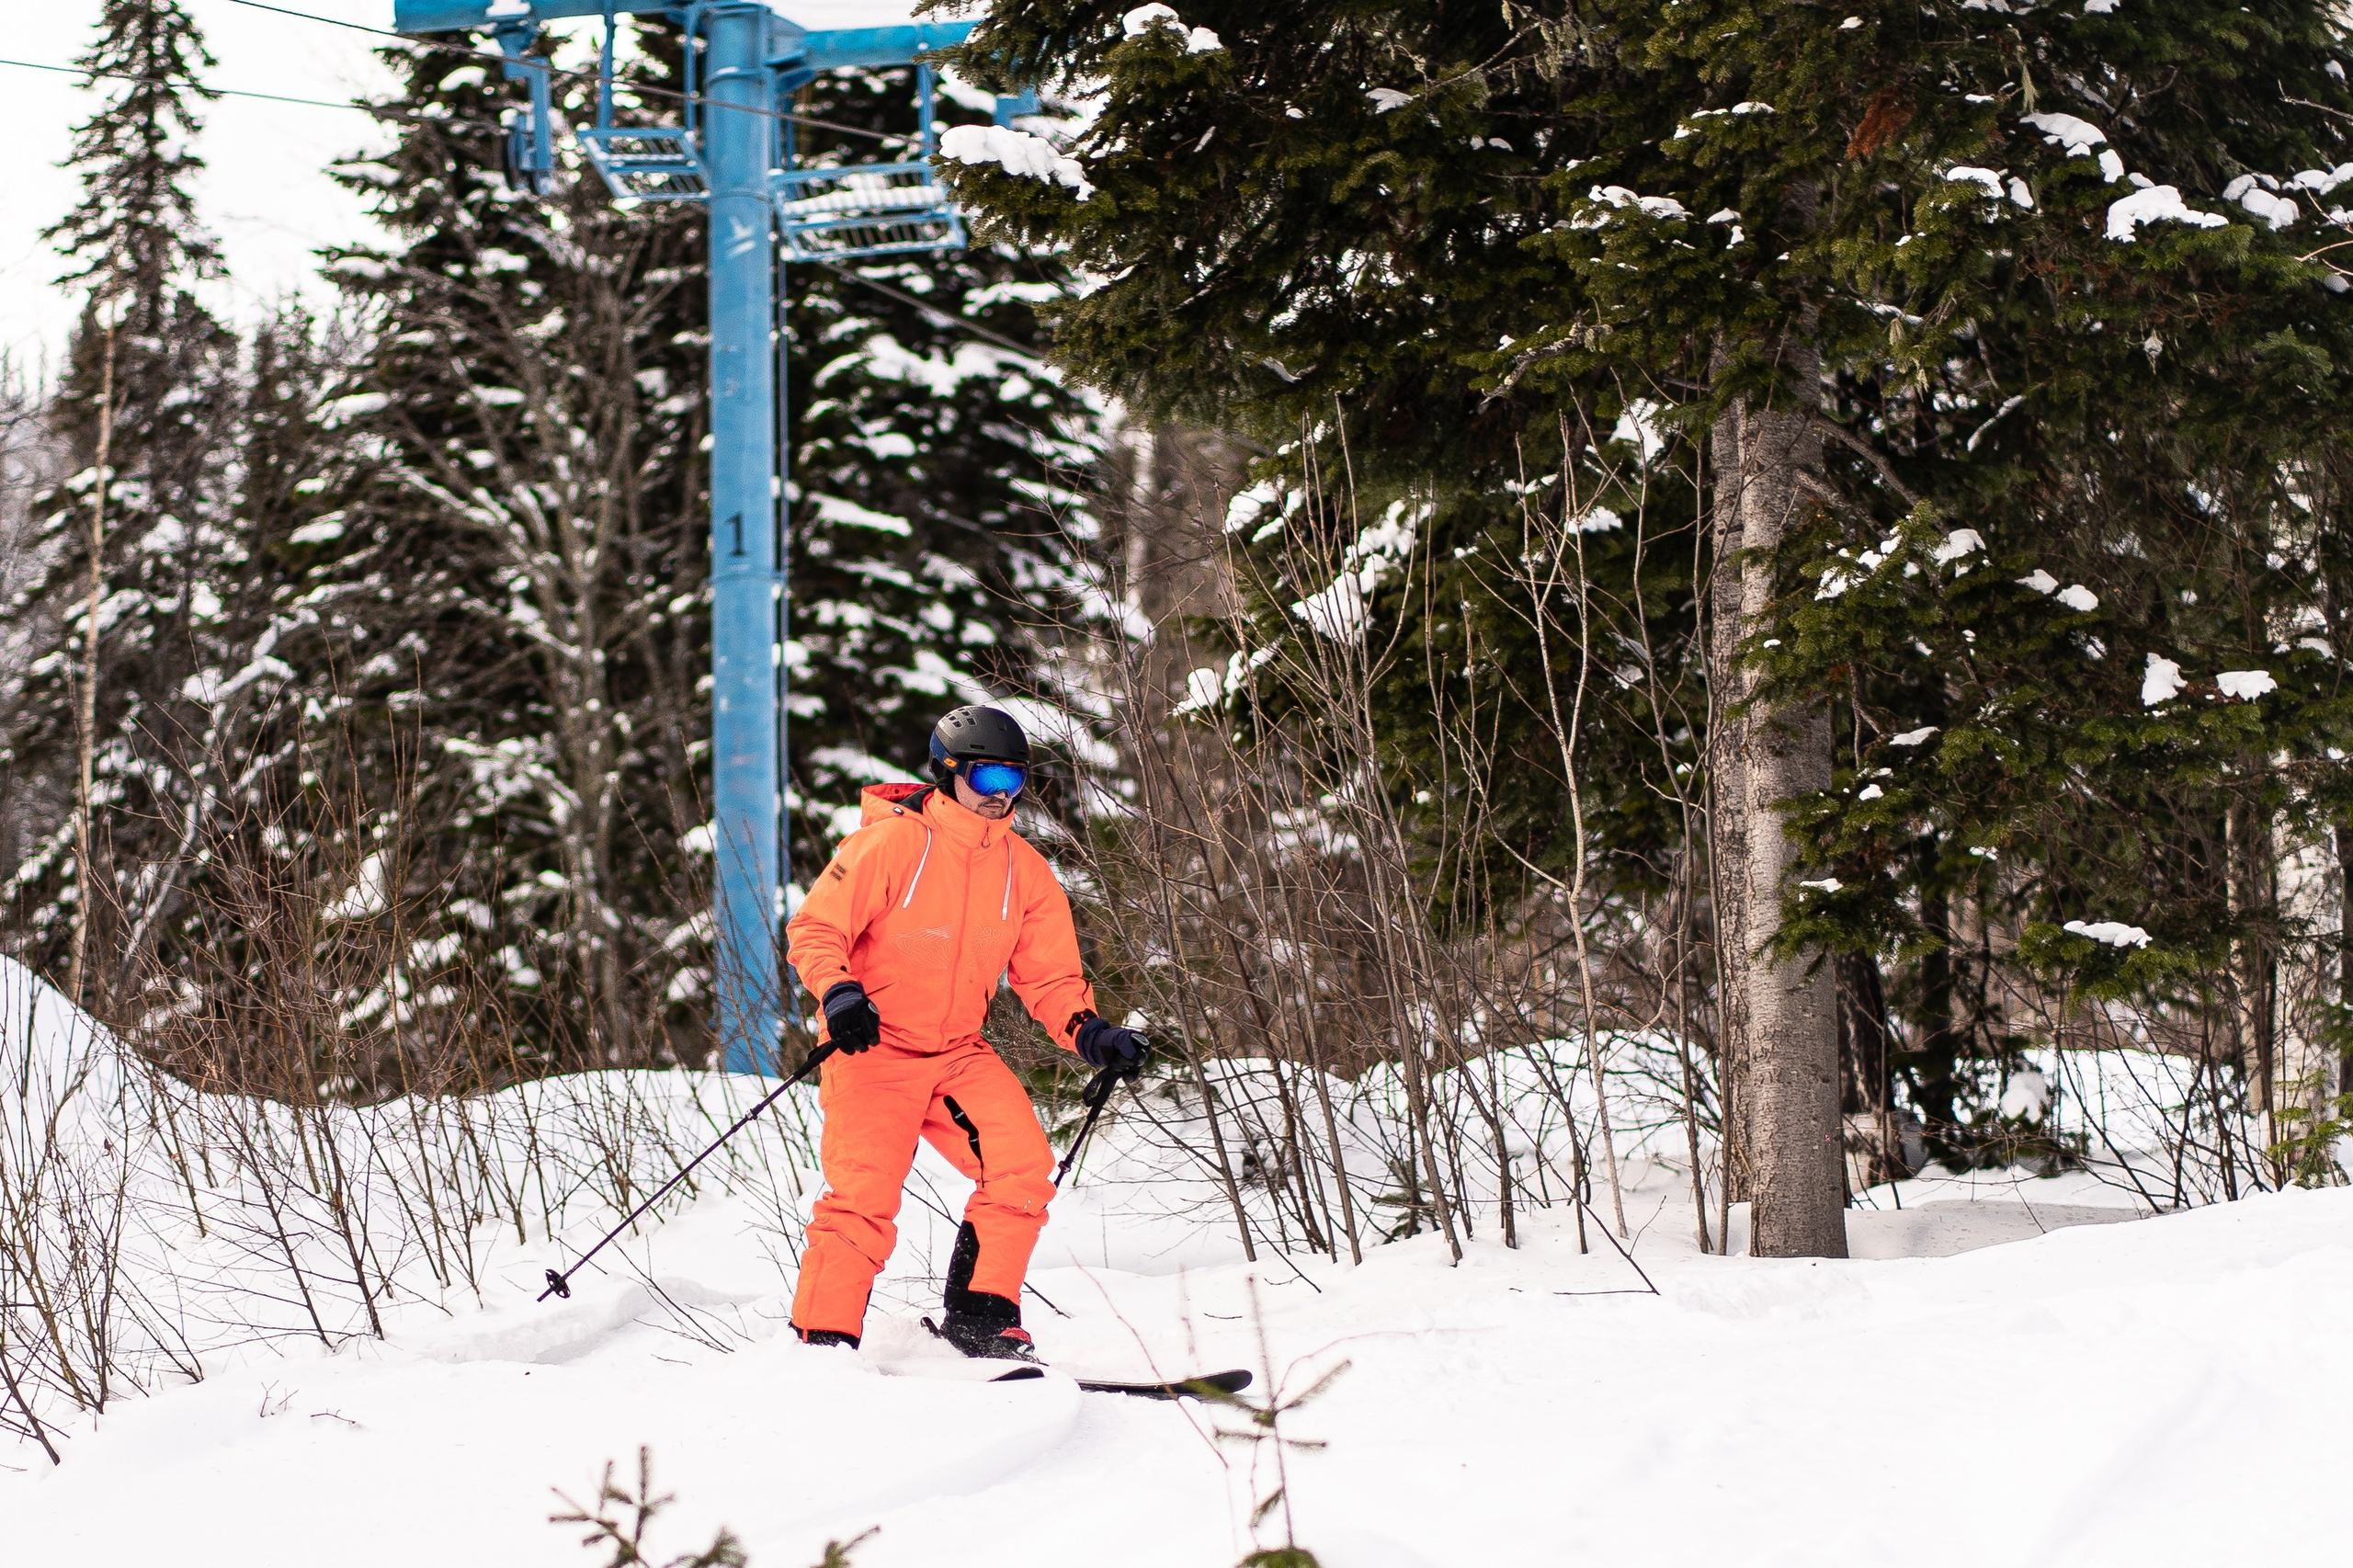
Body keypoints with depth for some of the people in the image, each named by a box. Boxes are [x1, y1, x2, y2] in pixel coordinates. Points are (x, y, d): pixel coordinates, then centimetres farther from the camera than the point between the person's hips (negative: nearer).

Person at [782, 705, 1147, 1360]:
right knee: (865, 1194, -17)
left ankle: (980, 1317, 1)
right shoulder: (891, 842, -12)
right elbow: (813, 928, -11)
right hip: (872, 1046, -5)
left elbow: (1047, 973, 9)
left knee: (1024, 1164, -13)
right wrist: (838, 992, -30)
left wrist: (1087, 1030, -10)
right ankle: (821, 1342, -4)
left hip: (959, 1053, 5)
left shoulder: (1023, 869, 5)